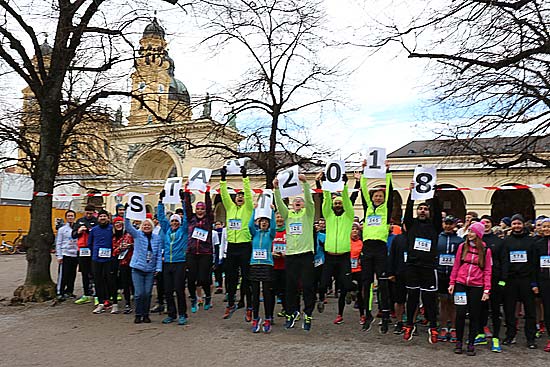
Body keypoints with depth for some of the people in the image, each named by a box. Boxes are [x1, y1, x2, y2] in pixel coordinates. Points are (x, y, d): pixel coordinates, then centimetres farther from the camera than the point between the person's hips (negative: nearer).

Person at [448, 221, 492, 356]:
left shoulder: (485, 250, 2)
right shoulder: (462, 246, 4)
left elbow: (487, 271, 1)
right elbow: (456, 266, 7)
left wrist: (486, 289, -4)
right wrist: (452, 283, 4)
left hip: (476, 287, 0)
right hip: (461, 284, 1)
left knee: (474, 315, 6)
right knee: (460, 313, 1)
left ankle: (471, 344, 18)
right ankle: (459, 342, 15)